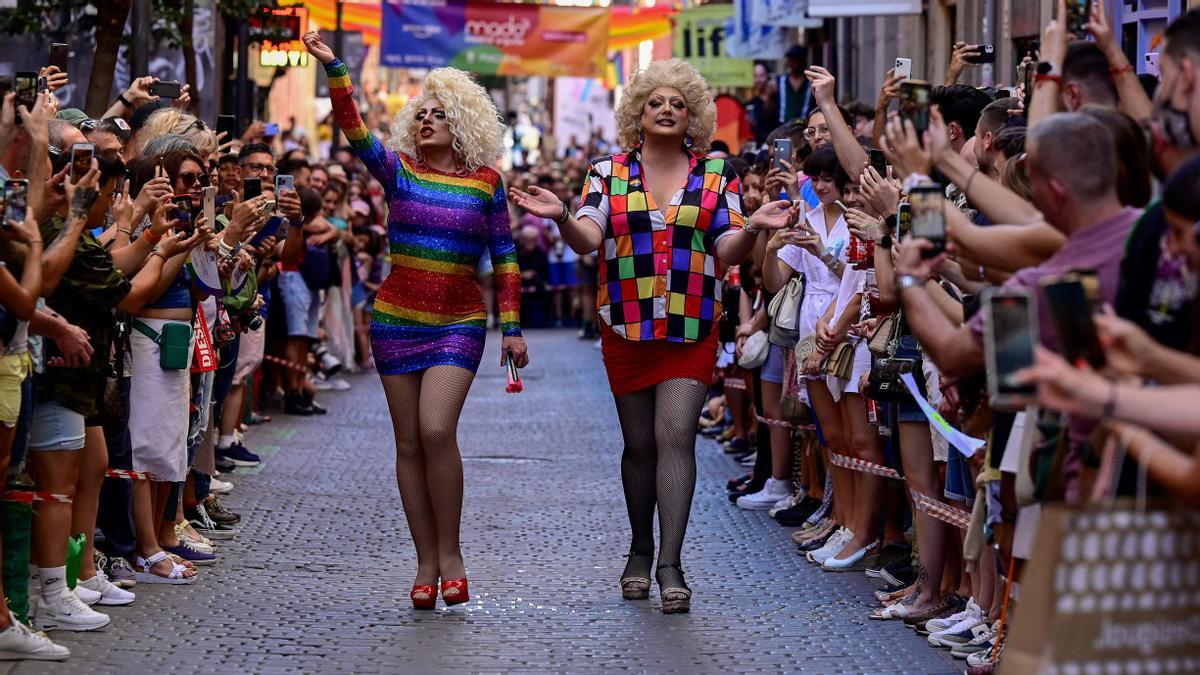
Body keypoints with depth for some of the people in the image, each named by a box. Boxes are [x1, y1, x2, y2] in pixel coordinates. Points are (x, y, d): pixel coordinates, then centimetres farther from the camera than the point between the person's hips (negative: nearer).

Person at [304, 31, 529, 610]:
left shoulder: (485, 182, 2)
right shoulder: (399, 170, 4)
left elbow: (504, 258, 4)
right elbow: (354, 131, -10)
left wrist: (512, 328, 0)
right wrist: (333, 69, -22)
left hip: (459, 324, -2)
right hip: (397, 320, 2)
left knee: (436, 430, -19)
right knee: (409, 442, 3)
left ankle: (449, 553, -4)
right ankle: (427, 563, 10)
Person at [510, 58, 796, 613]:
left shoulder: (717, 176, 6)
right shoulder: (609, 172, 6)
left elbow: (729, 250, -1)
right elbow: (588, 238, -6)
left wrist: (754, 228, -22)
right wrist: (561, 217, -27)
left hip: (692, 330, -1)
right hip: (626, 328, 1)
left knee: (676, 436, -12)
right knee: (640, 443, 9)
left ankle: (670, 562, -14)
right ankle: (641, 550, 25)